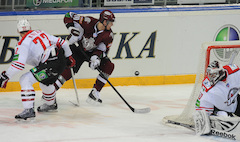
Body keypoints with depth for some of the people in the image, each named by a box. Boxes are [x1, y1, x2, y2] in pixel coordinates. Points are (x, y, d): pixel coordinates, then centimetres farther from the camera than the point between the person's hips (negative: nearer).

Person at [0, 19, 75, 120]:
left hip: (50, 65, -8)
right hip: (62, 60, 8)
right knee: (46, 81, 35)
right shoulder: (41, 33, 18)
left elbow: (19, 64, -14)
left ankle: (29, 110, -16)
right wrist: (68, 57, 33)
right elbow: (60, 42, 20)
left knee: (25, 80, -7)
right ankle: (51, 104, 58)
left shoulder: (24, 43, -3)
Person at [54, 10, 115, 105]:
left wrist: (96, 57, -33)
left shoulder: (109, 35, -14)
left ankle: (94, 94, -7)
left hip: (92, 52, 5)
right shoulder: (89, 22, -27)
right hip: (77, 46, -5)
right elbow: (68, 16, -18)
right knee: (70, 70, -25)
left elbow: (102, 49, -12)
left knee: (109, 66, -11)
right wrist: (71, 27, -34)